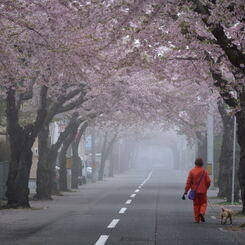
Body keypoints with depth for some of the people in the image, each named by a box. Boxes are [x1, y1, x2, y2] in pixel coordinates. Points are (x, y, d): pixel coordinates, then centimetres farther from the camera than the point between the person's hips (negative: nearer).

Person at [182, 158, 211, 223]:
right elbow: (208, 181, -7)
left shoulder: (192, 171, -4)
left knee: (196, 204, 11)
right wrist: (206, 188, 14)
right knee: (204, 203, 15)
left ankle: (197, 219, 9)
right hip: (203, 191, -1)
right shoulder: (204, 171, -6)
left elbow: (188, 182, -8)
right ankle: (202, 213, -12)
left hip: (195, 191, 1)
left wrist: (185, 192, -6)